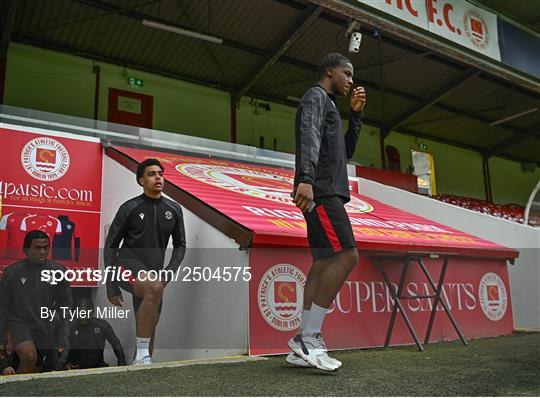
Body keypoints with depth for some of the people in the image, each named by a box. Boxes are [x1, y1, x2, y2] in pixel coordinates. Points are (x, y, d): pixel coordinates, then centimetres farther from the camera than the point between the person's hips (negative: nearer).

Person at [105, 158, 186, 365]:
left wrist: (170, 271, -3)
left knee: (149, 328, 10)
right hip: (128, 264, -5)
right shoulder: (129, 208, -4)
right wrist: (111, 287, -5)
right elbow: (111, 246, -1)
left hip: (154, 273, 5)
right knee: (154, 287, -36)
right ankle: (142, 355, -29)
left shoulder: (174, 210, 6)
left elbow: (180, 245, 15)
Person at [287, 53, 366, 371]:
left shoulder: (328, 105, 32)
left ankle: (306, 341, 0)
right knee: (346, 255, -17)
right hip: (321, 190, -10)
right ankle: (308, 338, -17)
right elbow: (309, 136, -18)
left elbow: (347, 151, 31)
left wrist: (357, 114, 23)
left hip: (327, 193, 10)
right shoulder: (316, 96, 2)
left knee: (324, 263, 2)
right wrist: (306, 178, -33)